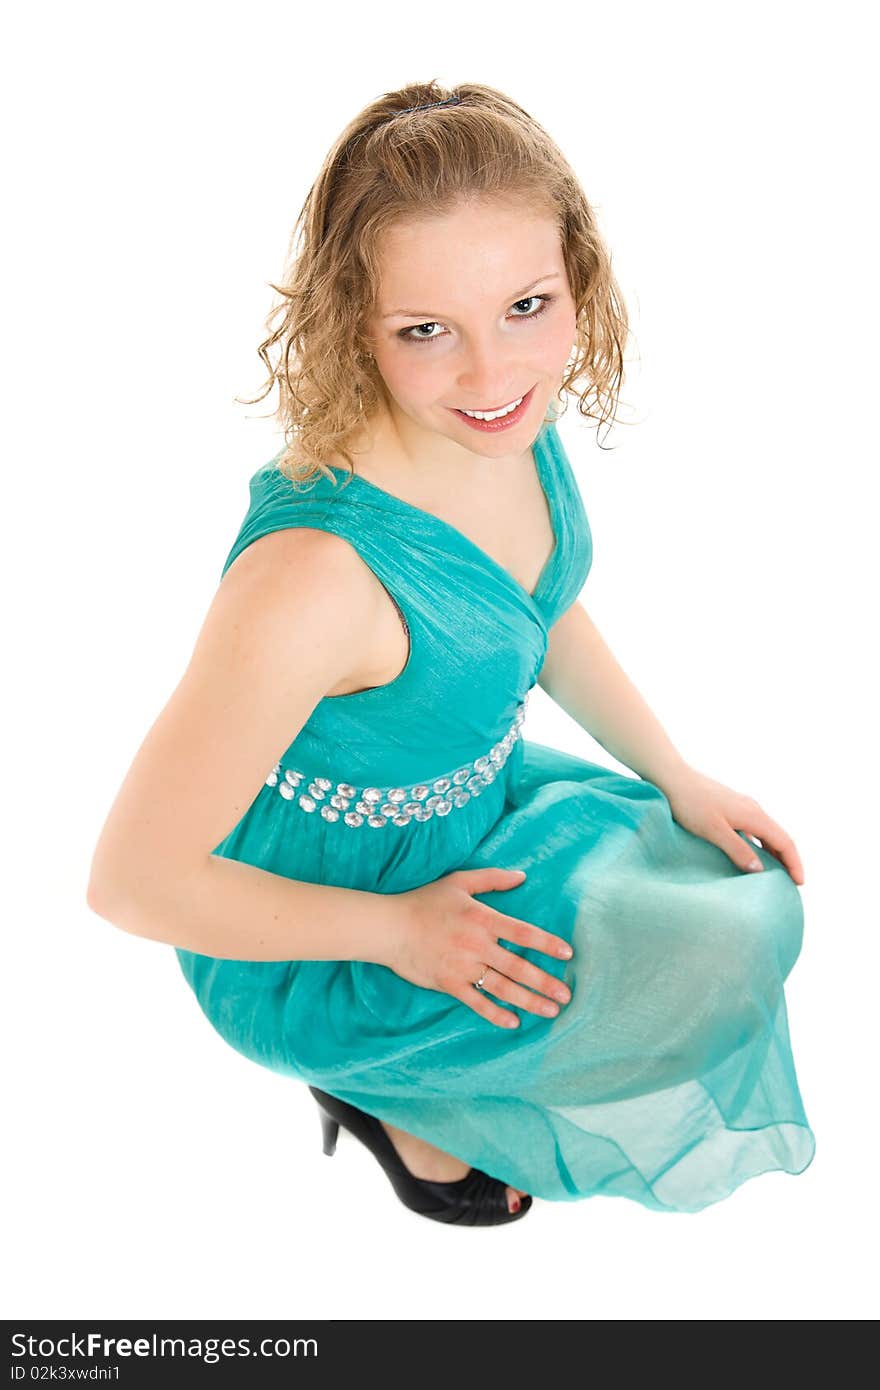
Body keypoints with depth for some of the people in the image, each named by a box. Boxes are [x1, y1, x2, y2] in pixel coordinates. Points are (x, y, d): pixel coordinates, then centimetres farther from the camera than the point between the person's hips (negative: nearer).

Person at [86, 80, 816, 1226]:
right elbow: (133, 881, -28)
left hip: (481, 803, 8)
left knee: (755, 898, 9)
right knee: (706, 973, -15)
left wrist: (678, 779, 3)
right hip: (317, 942, -7)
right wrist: (400, 929, -19)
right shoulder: (317, 572, -39)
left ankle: (431, 1079, 20)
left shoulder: (514, 424, -14)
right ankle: (388, 1089, 9)